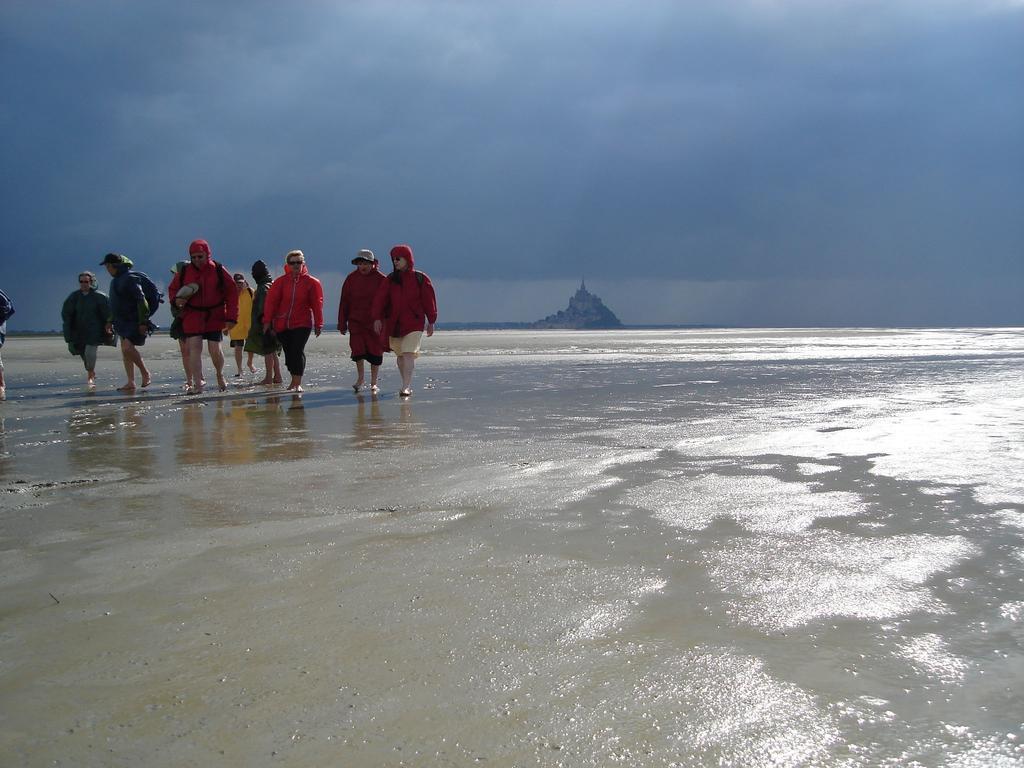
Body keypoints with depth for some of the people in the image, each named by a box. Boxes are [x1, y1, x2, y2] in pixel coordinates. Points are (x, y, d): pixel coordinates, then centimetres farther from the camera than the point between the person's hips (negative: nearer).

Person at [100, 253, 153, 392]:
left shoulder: (130, 278, -13)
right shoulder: (116, 280, 17)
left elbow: (141, 300, -19)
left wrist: (143, 322, -23)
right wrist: (111, 321, 25)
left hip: (134, 322, -10)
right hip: (123, 322, 10)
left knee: (128, 347, -22)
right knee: (125, 351, 7)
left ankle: (145, 373, -6)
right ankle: (131, 383, 10)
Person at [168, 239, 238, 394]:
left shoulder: (218, 270, -4)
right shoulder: (184, 271, 1)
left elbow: (232, 293, -1)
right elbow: (172, 288, 15)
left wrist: (231, 317, -7)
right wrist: (176, 299, -9)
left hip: (215, 316, -1)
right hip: (192, 316, 1)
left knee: (215, 349, -4)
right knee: (194, 348, -7)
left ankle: (220, 375, 25)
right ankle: (197, 384, -5)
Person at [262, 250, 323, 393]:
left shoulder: (311, 282, 1)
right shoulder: (280, 281, 4)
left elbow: (317, 304, 2)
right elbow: (271, 301, 2)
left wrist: (318, 324, 1)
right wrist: (267, 321, -3)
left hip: (302, 323, -2)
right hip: (282, 324, 3)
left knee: (298, 351, -13)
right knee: (288, 352, 8)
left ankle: (297, 383, -11)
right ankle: (295, 380, 22)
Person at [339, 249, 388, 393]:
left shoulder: (381, 279, -1)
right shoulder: (351, 278, 4)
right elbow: (344, 302, 7)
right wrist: (342, 323, 4)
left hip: (375, 322, -1)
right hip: (356, 320, 1)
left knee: (375, 352, 1)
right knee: (357, 349, -10)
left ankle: (373, 383, 13)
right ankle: (361, 379, 8)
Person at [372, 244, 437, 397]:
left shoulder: (420, 279, -1)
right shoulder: (390, 280, 6)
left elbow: (429, 301, 4)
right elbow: (379, 299, 0)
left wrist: (431, 322, 4)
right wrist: (377, 318, -11)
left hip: (414, 323, -4)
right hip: (394, 323, 4)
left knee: (409, 353, -16)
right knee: (400, 355, 11)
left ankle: (406, 386, -19)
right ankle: (407, 385, 23)